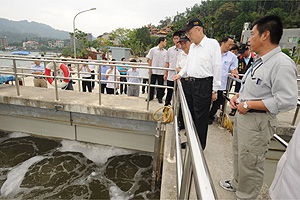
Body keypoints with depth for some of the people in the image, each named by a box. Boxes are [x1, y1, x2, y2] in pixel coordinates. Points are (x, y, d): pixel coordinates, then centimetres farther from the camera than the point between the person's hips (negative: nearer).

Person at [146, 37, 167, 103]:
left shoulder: (165, 52, 8)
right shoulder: (153, 50, 2)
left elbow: (166, 62, 9)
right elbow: (150, 60, 3)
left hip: (162, 72, 2)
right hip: (153, 71, -1)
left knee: (161, 85, 5)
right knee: (152, 84, 5)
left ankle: (160, 98, 16)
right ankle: (150, 97, 20)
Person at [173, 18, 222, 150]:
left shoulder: (212, 43, -6)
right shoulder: (192, 46, 16)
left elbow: (217, 68, -9)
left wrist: (214, 90, -10)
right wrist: (181, 74, 9)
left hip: (204, 85, -7)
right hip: (190, 83, 8)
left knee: (200, 118, 0)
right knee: (190, 114, 14)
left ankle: (200, 147, 16)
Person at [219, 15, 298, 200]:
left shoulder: (282, 64, -20)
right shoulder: (260, 61, 11)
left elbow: (287, 101, -25)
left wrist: (249, 104, -22)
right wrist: (238, 96, 5)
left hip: (258, 121, -10)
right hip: (242, 115, 10)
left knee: (249, 162, 6)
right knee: (238, 154, 24)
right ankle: (237, 184, 47)